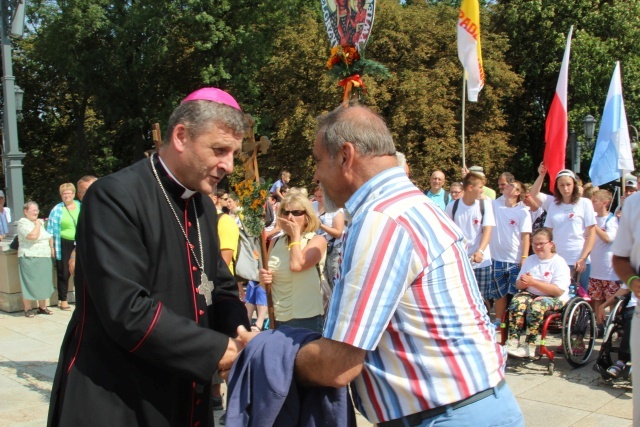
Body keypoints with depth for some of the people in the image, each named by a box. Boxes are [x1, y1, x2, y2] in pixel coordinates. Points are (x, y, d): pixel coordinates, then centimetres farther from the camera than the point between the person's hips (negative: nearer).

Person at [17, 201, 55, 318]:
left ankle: (42, 307, 19)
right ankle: (27, 309, 6)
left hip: (45, 258, 7)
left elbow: (50, 236, 23)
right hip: (29, 259, -7)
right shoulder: (23, 222, -7)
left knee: (44, 283, 10)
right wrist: (37, 224, -9)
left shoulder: (41, 222, 17)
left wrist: (52, 248, 9)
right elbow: (33, 236, -22)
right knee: (29, 284, -1)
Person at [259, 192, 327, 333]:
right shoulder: (276, 243, 7)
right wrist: (263, 278, -9)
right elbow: (265, 283, 14)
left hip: (306, 320, -5)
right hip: (276, 319, 5)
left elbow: (296, 265, -25)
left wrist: (295, 235, -11)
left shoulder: (317, 241, -7)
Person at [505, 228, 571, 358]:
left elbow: (558, 290, -17)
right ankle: (512, 342, -32)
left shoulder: (559, 262, -4)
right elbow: (518, 284, 13)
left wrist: (533, 282, -21)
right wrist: (523, 283, -13)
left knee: (536, 306, -35)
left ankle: (529, 346, -29)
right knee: (517, 301, -28)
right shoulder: (530, 260, 15)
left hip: (554, 298, -5)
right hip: (530, 294, 5)